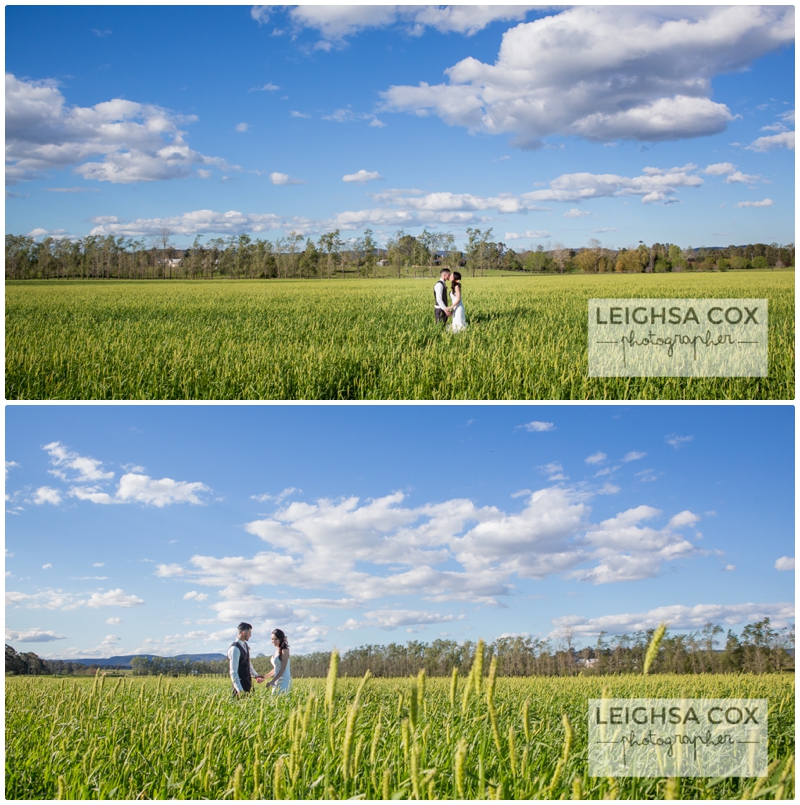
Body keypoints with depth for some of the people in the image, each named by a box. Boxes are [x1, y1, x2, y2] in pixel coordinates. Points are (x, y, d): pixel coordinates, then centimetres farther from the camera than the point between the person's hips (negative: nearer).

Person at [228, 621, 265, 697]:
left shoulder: (245, 645, 9)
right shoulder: (235, 649, -20)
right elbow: (233, 672, -24)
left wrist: (255, 675, 13)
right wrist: (240, 690, -29)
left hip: (247, 683, 9)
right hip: (240, 685, -9)